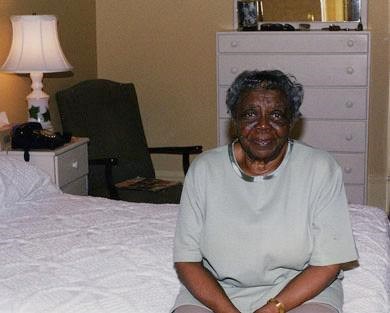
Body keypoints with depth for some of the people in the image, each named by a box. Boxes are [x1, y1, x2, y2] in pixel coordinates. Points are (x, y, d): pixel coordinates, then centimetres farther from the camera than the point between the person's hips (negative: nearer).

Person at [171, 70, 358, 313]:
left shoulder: (321, 169, -7)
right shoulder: (204, 170, -3)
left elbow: (327, 263, -8)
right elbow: (186, 260, -3)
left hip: (301, 290, 0)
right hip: (216, 291, 1)